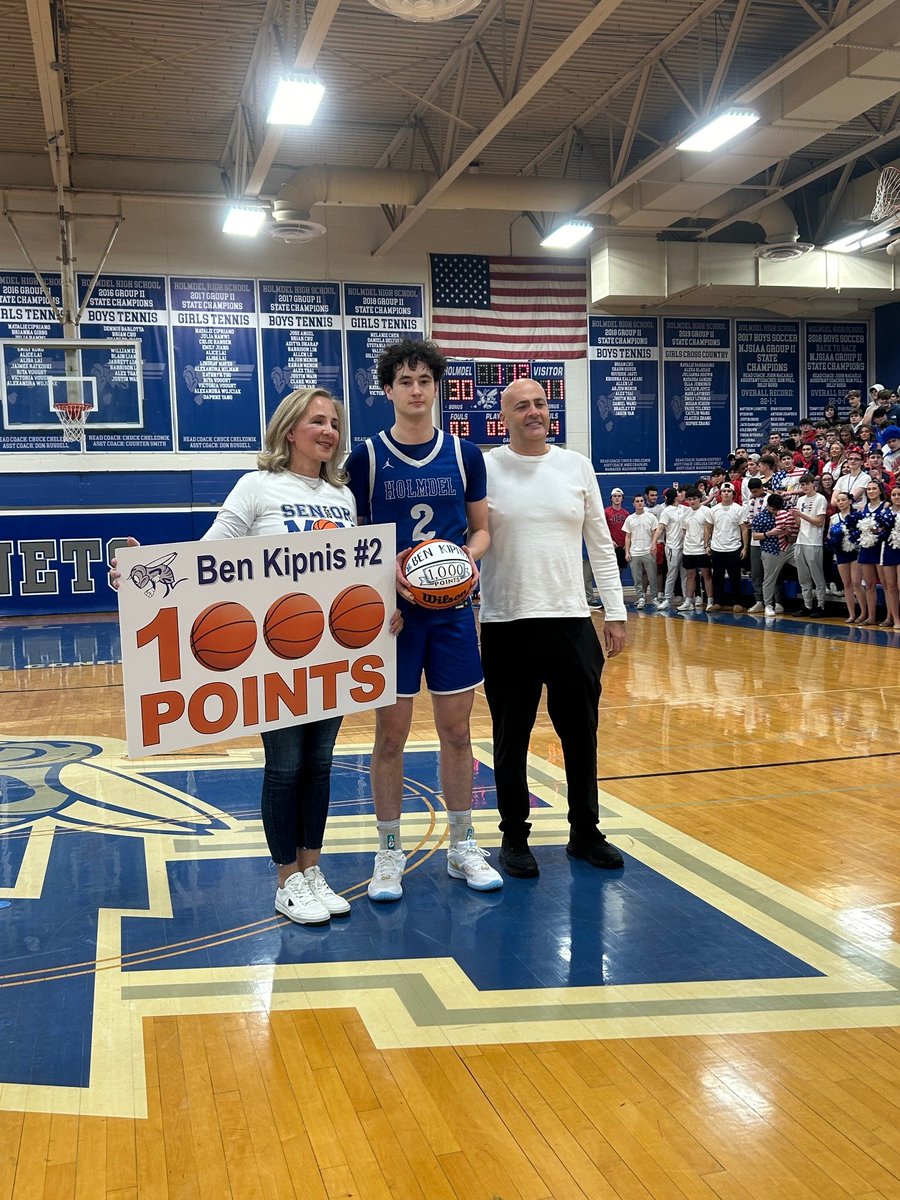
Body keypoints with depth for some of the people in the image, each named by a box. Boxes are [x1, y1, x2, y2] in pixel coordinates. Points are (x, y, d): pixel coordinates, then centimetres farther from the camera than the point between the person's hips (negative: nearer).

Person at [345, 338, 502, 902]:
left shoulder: (465, 454, 5)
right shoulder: (367, 457, -1)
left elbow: (481, 530, 10)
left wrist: (469, 554, -12)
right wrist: (387, 569, -18)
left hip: (453, 609, 2)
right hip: (392, 610, -2)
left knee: (457, 730, 9)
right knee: (391, 734, 4)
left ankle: (463, 846, 23)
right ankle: (390, 853, 18)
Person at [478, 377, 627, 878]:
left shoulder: (577, 466, 6)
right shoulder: (484, 468, -2)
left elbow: (601, 544, 9)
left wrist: (616, 613, 5)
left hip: (572, 621, 3)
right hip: (507, 625, -2)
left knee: (581, 734, 10)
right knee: (512, 739, 8)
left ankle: (586, 832, 26)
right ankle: (515, 837, 23)